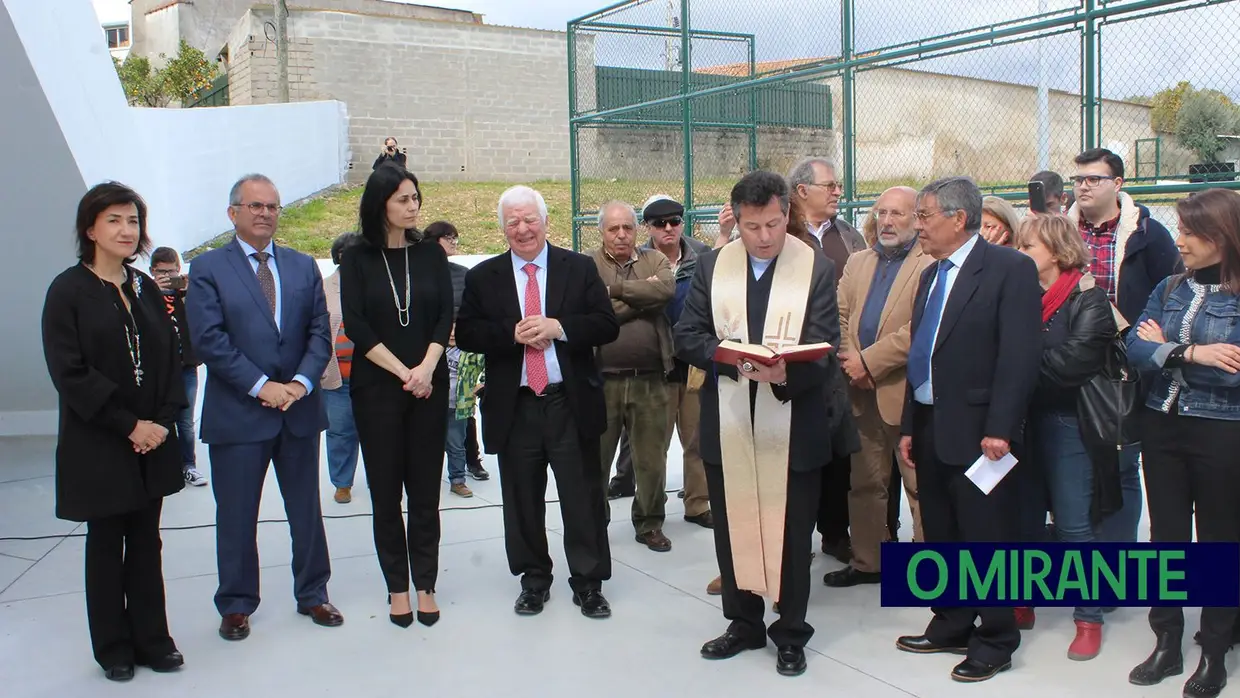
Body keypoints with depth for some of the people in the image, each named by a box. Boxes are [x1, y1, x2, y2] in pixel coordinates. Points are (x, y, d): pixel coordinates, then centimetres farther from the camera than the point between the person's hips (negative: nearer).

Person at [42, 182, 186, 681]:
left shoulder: (145, 288, 9)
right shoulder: (68, 291, -7)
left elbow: (170, 358, 10)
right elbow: (70, 373, -13)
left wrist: (164, 418, -5)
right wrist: (128, 425, -15)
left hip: (152, 441, 4)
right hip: (99, 447, -4)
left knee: (146, 543, 11)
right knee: (106, 546, 8)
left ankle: (152, 639, 21)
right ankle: (113, 649, 21)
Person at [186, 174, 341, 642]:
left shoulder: (303, 266, 10)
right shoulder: (208, 268, -2)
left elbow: (320, 332, 4)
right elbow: (210, 340, -11)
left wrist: (301, 382, -12)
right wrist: (262, 386, -17)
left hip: (299, 408, 3)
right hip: (236, 414, -3)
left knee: (307, 511, 12)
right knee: (236, 517, 7)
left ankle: (312, 595, 27)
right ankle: (236, 605, 22)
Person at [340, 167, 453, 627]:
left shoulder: (431, 254, 6)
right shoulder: (357, 259, 0)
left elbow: (445, 317, 1)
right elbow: (355, 325, -7)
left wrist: (426, 368, -13)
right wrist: (402, 372, -13)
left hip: (429, 385, 1)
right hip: (376, 387, -1)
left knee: (425, 490, 4)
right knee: (385, 491, 5)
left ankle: (425, 585, 14)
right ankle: (397, 587, 16)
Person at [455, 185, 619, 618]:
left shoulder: (579, 268, 4)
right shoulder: (483, 277, 6)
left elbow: (607, 325, -2)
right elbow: (466, 334, 0)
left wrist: (558, 327, -16)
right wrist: (512, 334, -15)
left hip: (572, 404, -1)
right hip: (514, 407, 1)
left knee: (584, 498, 5)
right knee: (523, 500, 11)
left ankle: (588, 581, 19)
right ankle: (533, 579, 27)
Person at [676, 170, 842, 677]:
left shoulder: (818, 268, -5)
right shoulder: (713, 266, 4)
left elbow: (824, 350, -10)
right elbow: (687, 336, 1)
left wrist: (787, 372, -30)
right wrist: (734, 360, -17)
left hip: (794, 428, -3)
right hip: (727, 425, 3)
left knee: (791, 535, 7)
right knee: (733, 531, 13)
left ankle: (791, 634, 25)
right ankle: (744, 624, 32)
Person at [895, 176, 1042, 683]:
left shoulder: (1010, 269, -10)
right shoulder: (931, 275, 15)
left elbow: (1020, 355, -16)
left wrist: (999, 429, -19)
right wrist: (909, 427, 13)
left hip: (977, 431, -8)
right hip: (930, 428, 8)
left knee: (986, 538, 2)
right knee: (941, 536, 16)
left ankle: (994, 642, 15)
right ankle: (951, 627, 30)